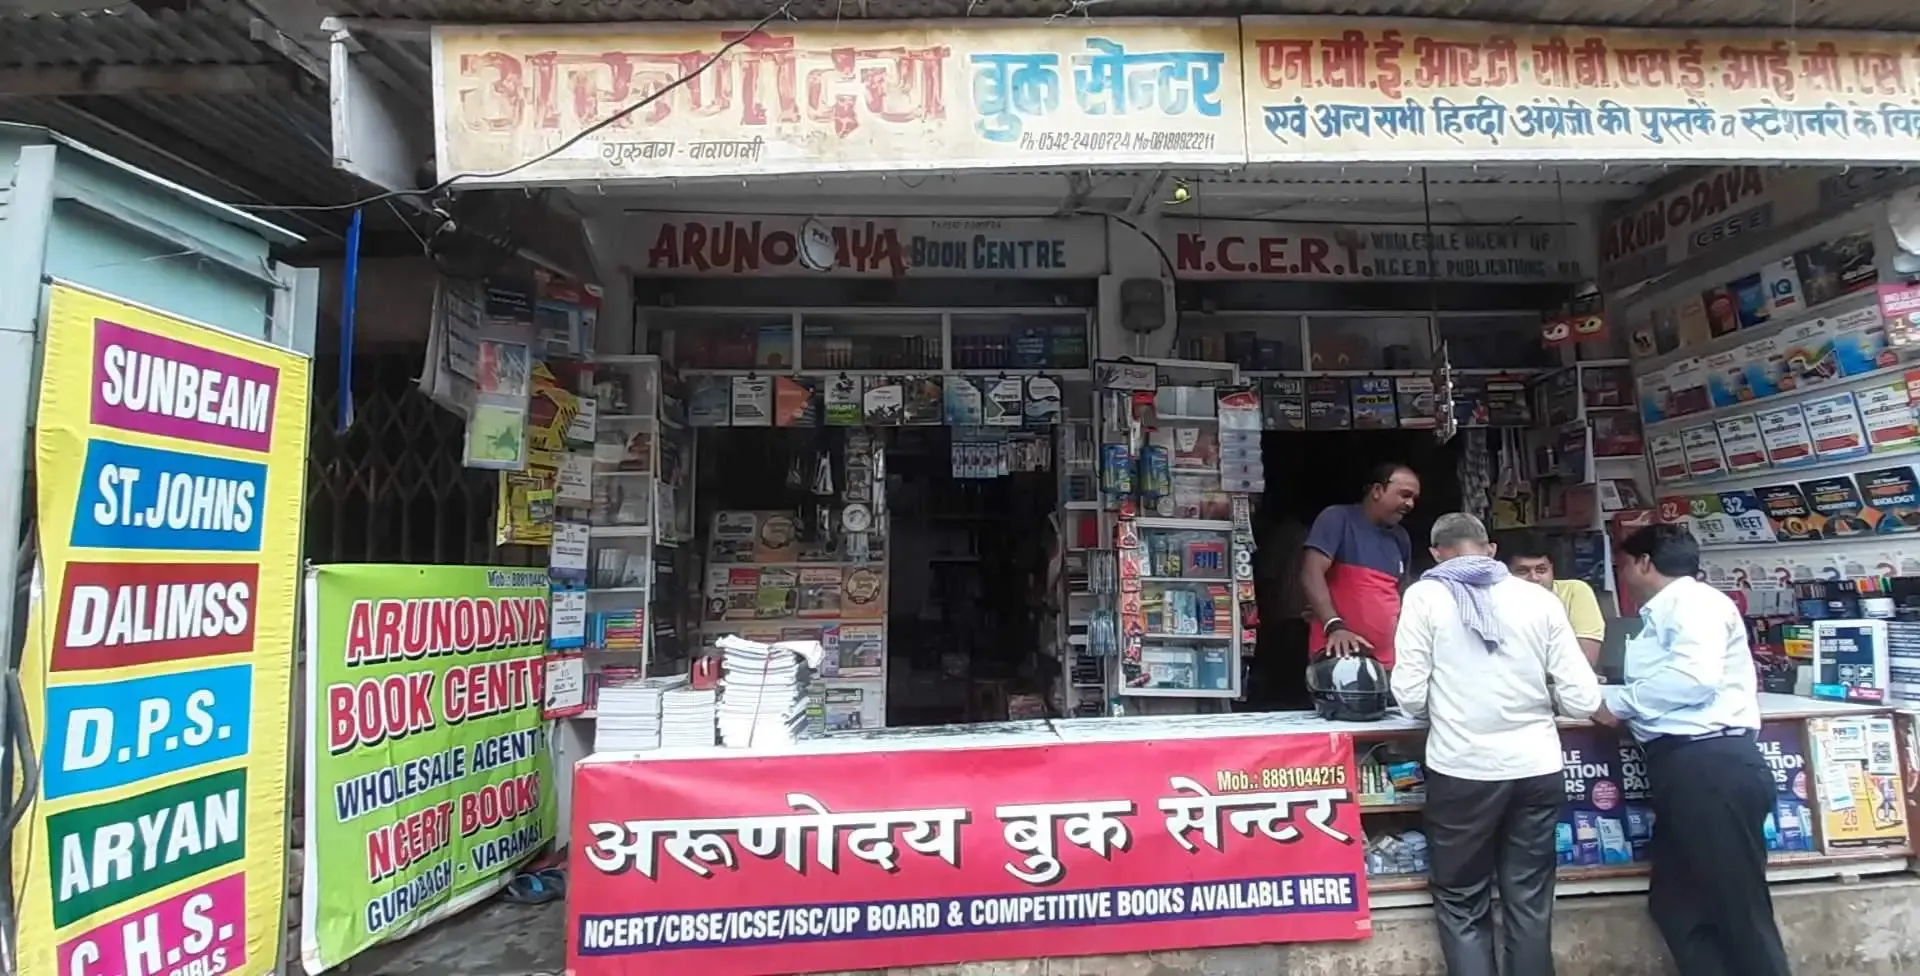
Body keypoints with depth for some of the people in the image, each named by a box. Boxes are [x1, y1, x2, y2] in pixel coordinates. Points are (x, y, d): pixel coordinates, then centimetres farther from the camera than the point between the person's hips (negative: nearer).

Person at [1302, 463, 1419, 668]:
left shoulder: (1401, 538, 17)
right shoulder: (1337, 518, -3)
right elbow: (1311, 574, -15)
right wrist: (1334, 626, -27)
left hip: (1386, 660, 6)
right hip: (1340, 655, -6)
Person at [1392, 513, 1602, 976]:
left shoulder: (1425, 595, -5)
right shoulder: (1540, 598, 1)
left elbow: (1410, 695, -7)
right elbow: (1582, 700, 0)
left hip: (1462, 771, -3)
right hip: (1537, 769, 3)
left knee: (1463, 906, 12)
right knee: (1530, 903, 17)